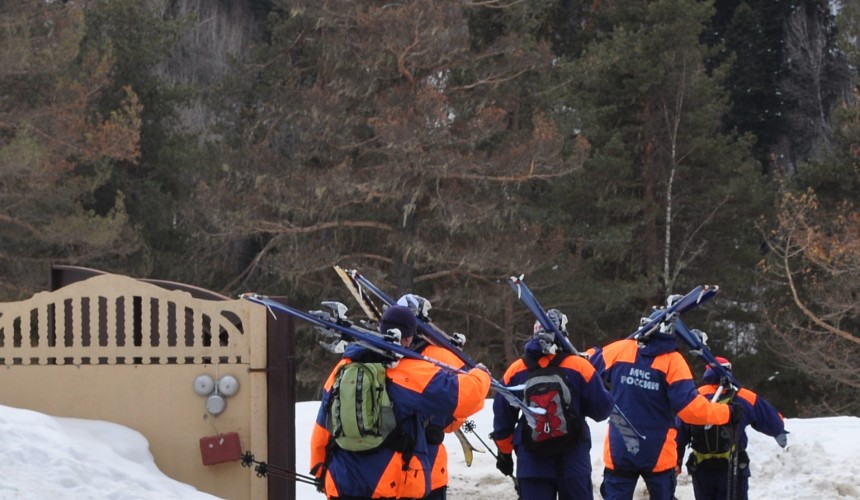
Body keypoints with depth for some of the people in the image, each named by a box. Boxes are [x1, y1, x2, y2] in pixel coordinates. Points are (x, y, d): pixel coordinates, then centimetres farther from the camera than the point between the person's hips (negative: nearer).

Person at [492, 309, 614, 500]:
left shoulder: (516, 371, -1)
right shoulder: (579, 367, -9)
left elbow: (502, 418, 7)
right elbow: (601, 410, -4)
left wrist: (505, 453, 20)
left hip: (531, 462, 1)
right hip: (574, 461, -1)